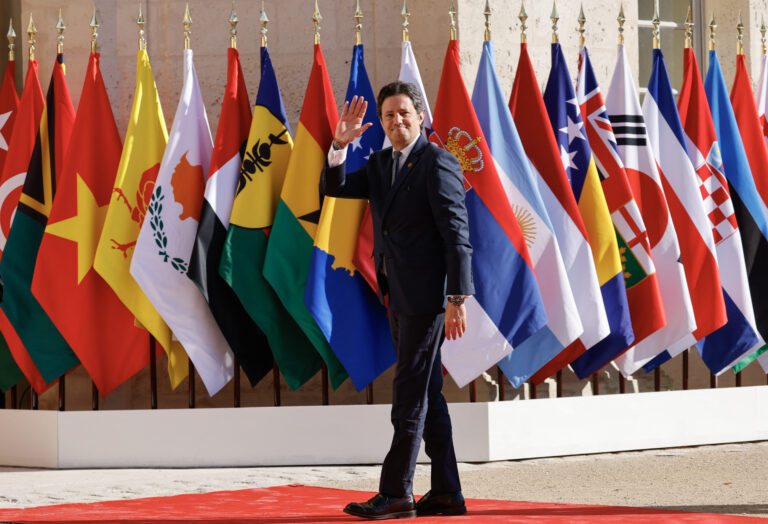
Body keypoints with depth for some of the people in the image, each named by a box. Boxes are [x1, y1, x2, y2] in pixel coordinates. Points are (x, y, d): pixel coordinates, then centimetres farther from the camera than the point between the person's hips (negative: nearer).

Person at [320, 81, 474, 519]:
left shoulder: (438, 162, -9)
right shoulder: (381, 164, 15)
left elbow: (457, 235, -13)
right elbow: (333, 188, 9)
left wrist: (458, 298, -19)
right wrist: (340, 144, -6)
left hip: (427, 294, -8)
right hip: (399, 296, 8)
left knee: (411, 393, -6)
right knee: (428, 393, 10)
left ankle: (396, 491, -2)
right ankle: (447, 493, 14)